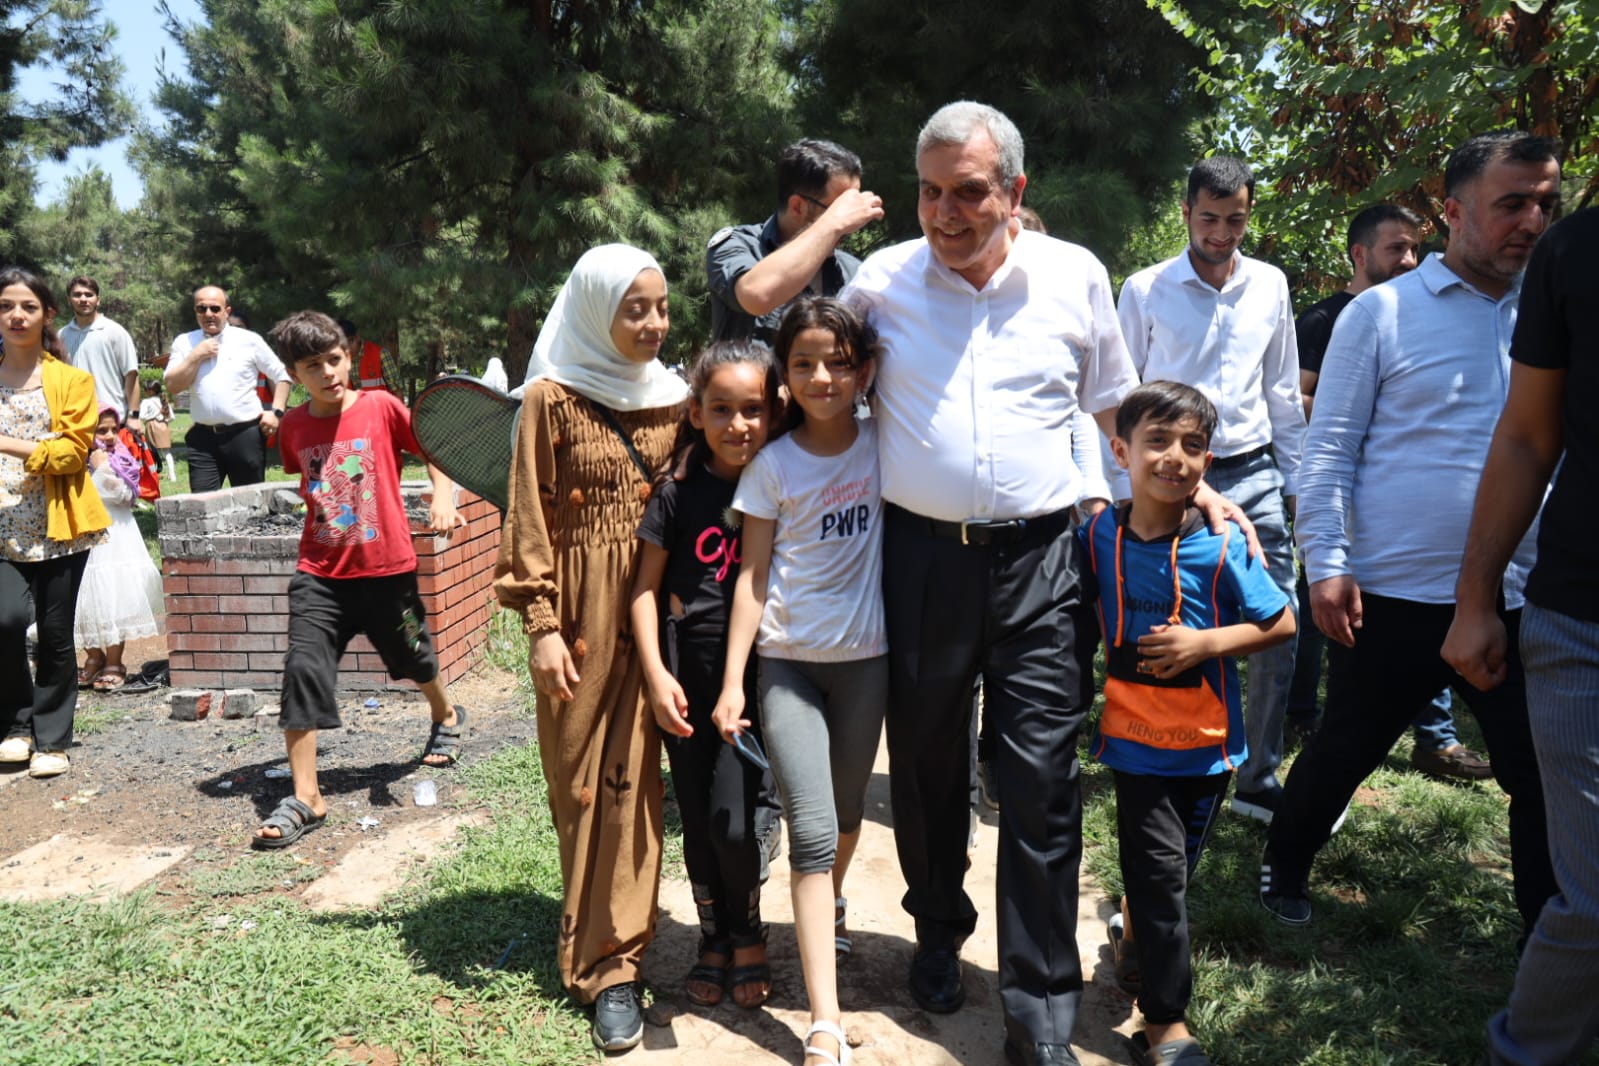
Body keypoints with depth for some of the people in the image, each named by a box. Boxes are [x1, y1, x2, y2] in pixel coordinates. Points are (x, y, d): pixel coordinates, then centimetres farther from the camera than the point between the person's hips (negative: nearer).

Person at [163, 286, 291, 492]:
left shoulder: (249, 340, 3)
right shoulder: (184, 342, 9)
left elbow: (281, 376, 8)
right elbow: (173, 385, 0)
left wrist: (276, 412, -2)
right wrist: (196, 356, -7)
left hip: (246, 434, -1)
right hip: (203, 438, 2)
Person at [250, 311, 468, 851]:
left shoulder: (382, 408, -10)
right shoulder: (293, 427, 0)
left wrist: (442, 499, -16)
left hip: (388, 567, -2)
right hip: (319, 573, 2)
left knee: (413, 657, 17)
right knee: (302, 669, -11)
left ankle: (447, 716, 50)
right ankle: (305, 798, -3)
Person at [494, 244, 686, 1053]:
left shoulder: (672, 397, 8)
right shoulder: (553, 397, -4)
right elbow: (530, 520, -4)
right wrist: (541, 625, -10)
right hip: (581, 605, -3)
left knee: (631, 774, 4)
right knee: (579, 776, 7)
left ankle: (609, 962, 16)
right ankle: (601, 947, 20)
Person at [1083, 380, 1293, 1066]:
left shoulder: (1221, 547, -14)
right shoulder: (1099, 536, -7)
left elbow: (1280, 624, -7)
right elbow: (1086, 607, 12)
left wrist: (1204, 643, -19)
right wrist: (1115, 649, -3)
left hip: (1207, 742, 1)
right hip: (1135, 735, 0)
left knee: (1171, 868, 19)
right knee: (1161, 871, -1)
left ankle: (1134, 928, 51)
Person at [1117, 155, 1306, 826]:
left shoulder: (1269, 286, 10)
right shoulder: (1146, 290, -1)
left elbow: (1283, 390, 17)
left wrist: (1292, 479, 15)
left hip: (1254, 476, 4)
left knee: (1277, 634, 2)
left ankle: (1260, 780, 16)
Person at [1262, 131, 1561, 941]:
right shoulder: (1382, 311, -3)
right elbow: (1330, 447, -5)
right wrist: (1326, 564, -11)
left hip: (1520, 600, 4)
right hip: (1394, 596, -3)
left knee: (1543, 778, 9)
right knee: (1345, 751, 12)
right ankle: (1282, 870, 36)